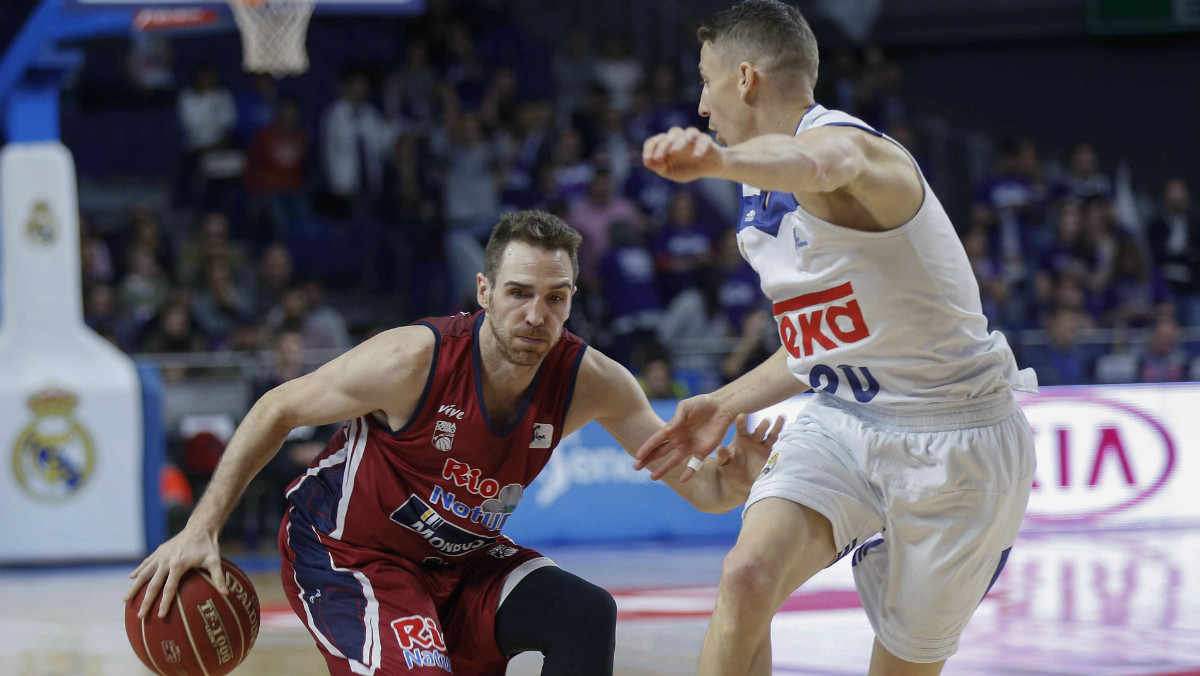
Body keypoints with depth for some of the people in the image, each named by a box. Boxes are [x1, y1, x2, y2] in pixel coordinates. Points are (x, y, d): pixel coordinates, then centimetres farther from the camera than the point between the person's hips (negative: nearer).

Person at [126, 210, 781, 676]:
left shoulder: (590, 382, -17)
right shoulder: (413, 362, -29)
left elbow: (693, 483, -13)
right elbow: (278, 409, -16)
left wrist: (730, 478, -39)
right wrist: (201, 529, -18)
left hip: (459, 556, 5)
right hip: (345, 551, -5)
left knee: (584, 616, -14)